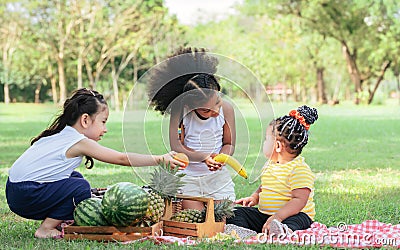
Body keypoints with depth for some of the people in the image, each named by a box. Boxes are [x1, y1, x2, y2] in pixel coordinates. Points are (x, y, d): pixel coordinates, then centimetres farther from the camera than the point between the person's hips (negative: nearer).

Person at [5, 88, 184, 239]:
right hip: (24, 196, -9)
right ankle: (45, 230, -4)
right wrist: (160, 159, -9)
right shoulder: (80, 142, -13)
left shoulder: (61, 135, 14)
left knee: (74, 178, 16)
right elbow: (122, 159, -13)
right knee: (80, 188, -13)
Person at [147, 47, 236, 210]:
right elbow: (176, 146, -12)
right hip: (187, 177, -2)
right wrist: (204, 157, -24)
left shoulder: (226, 109, -8)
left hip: (218, 176, 2)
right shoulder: (180, 110, -14)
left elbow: (229, 144, 1)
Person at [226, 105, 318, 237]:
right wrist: (255, 197, 8)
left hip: (294, 215, -8)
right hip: (263, 214, 8)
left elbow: (299, 200, -24)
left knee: (297, 221, -41)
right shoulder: (269, 164, 13)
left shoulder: (299, 169, -15)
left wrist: (277, 217, -33)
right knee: (235, 213, -4)